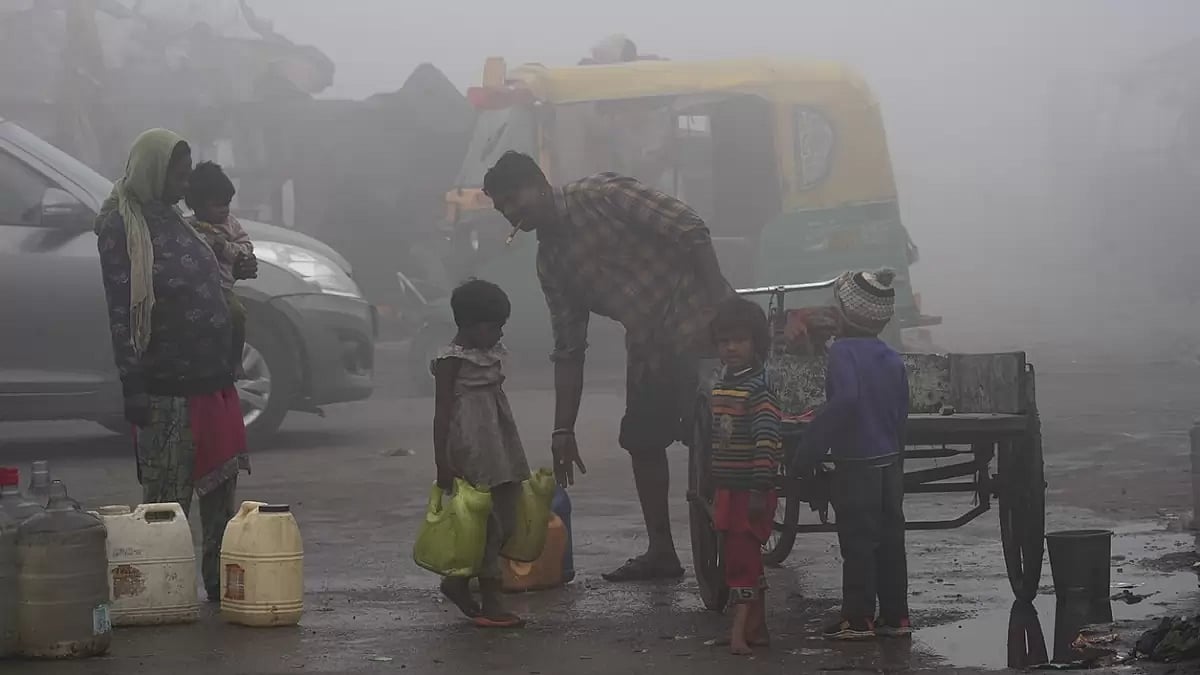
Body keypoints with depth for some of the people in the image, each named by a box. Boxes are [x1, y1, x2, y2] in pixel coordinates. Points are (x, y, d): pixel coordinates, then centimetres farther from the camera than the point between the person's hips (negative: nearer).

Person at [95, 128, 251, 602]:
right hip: (166, 387, -9)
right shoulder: (121, 225, -9)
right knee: (167, 499, -5)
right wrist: (132, 385, -20)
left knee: (220, 492, 11)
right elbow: (120, 310, -15)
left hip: (211, 380, 9)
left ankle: (221, 581, 19)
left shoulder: (171, 219, 17)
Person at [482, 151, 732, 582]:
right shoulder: (550, 262, 11)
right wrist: (563, 429, 11)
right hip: (649, 348, 9)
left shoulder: (600, 195, -11)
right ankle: (661, 552, 22)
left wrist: (721, 304, -22)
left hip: (700, 325, -9)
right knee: (641, 442, 11)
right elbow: (569, 350, 14)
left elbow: (690, 230, -16)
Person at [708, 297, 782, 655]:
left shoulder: (759, 389, -15)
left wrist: (760, 490, -23)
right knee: (740, 559, 13)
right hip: (727, 489, 8)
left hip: (750, 491, -8)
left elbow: (767, 443, -21)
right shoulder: (720, 387, 11)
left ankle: (740, 630, -7)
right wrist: (715, 489, 21)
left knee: (742, 560, -8)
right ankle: (756, 628, 20)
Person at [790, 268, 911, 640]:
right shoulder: (892, 358, 8)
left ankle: (858, 619, 4)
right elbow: (901, 414, 11)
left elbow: (846, 399, -30)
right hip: (890, 462, 7)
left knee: (857, 543, 0)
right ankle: (895, 616, 16)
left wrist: (808, 451, -26)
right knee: (890, 539, 11)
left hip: (856, 464, -7)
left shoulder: (844, 351, -14)